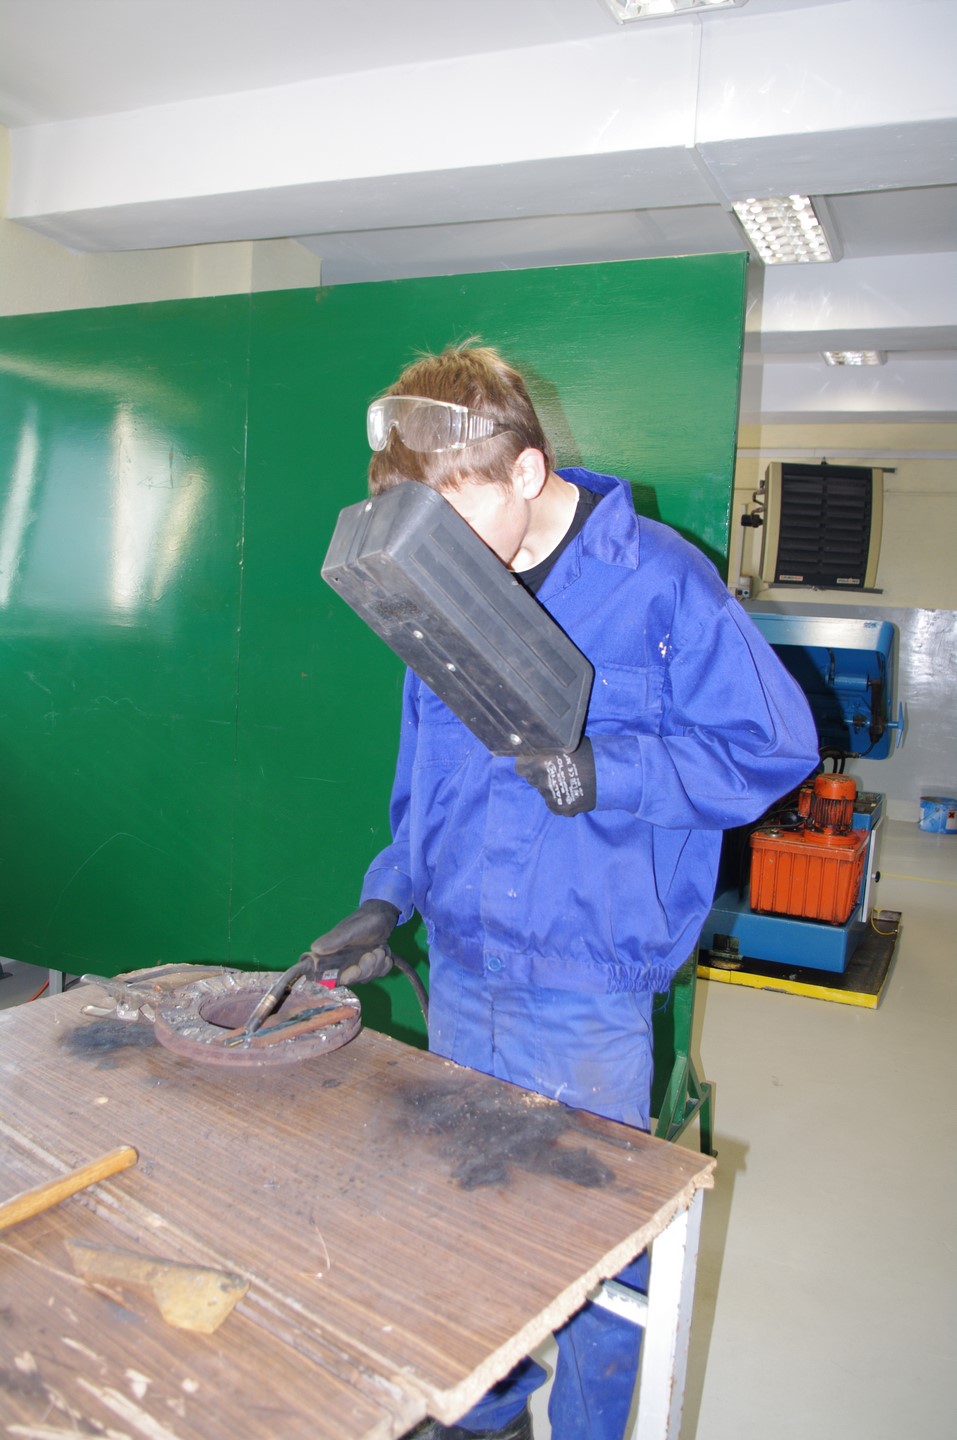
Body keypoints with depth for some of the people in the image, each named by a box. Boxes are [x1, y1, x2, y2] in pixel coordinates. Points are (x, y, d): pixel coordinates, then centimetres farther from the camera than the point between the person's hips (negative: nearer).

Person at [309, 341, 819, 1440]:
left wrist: (601, 773, -23)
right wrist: (390, 894, 5)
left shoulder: (656, 577, -14)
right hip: (459, 975, 6)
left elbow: (772, 746, -12)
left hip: (587, 990, -5)